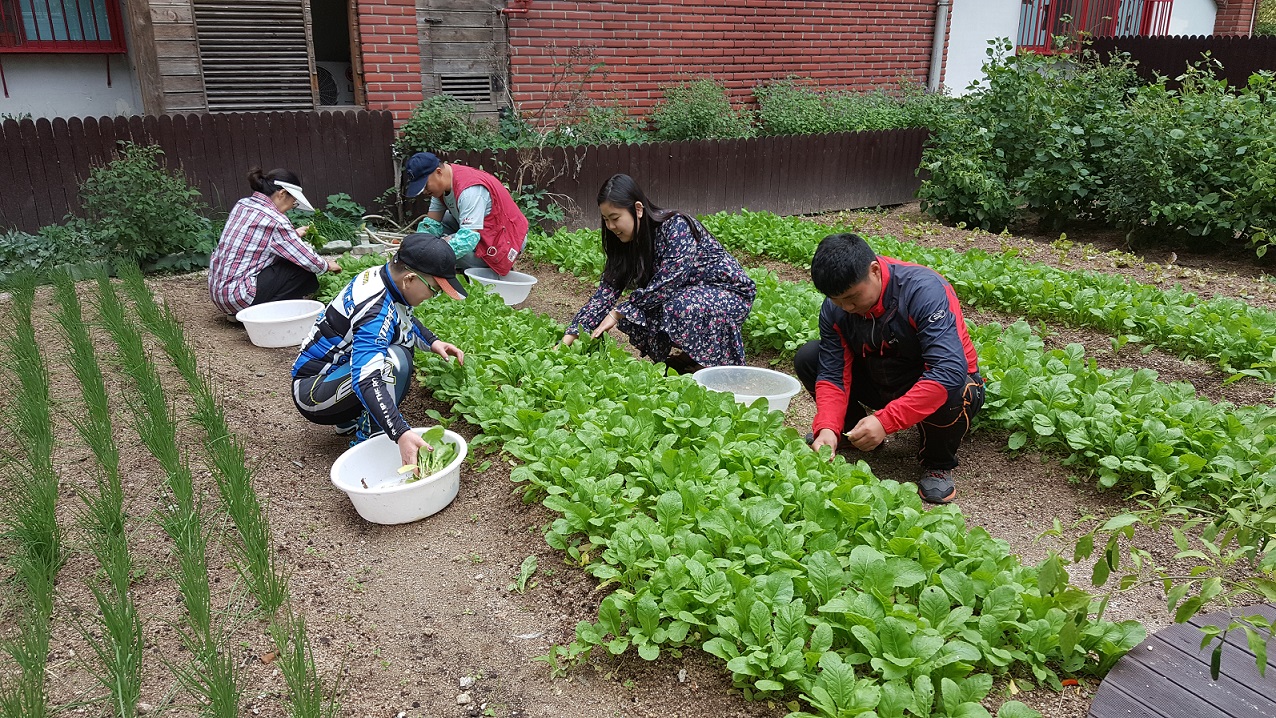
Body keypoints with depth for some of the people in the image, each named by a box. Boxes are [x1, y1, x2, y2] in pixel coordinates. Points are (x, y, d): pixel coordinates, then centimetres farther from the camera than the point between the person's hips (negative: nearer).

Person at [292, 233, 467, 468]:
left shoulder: (379, 273, -4)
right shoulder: (375, 311, -32)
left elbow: (407, 320, 18)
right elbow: (366, 381, -43)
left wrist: (432, 342, 2)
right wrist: (401, 434, -52)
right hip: (312, 392, -10)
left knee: (405, 334, 9)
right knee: (395, 361, -30)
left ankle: (351, 420, 11)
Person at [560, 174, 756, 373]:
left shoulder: (677, 227, -25)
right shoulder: (625, 243, -3)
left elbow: (665, 285, -29)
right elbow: (606, 291, -6)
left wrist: (617, 313, -23)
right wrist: (569, 338, -15)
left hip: (729, 292, -7)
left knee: (679, 309, -36)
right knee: (631, 314, -16)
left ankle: (709, 361, -8)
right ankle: (687, 355, 5)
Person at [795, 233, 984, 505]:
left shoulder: (924, 291, -31)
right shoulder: (834, 308, -14)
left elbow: (949, 371, -40)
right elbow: (833, 374, -14)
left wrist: (885, 421, -45)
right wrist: (827, 428, -33)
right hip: (881, 376, 5)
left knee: (953, 395, -41)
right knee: (807, 358, -13)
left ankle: (938, 464, -7)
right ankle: (853, 428, 12)